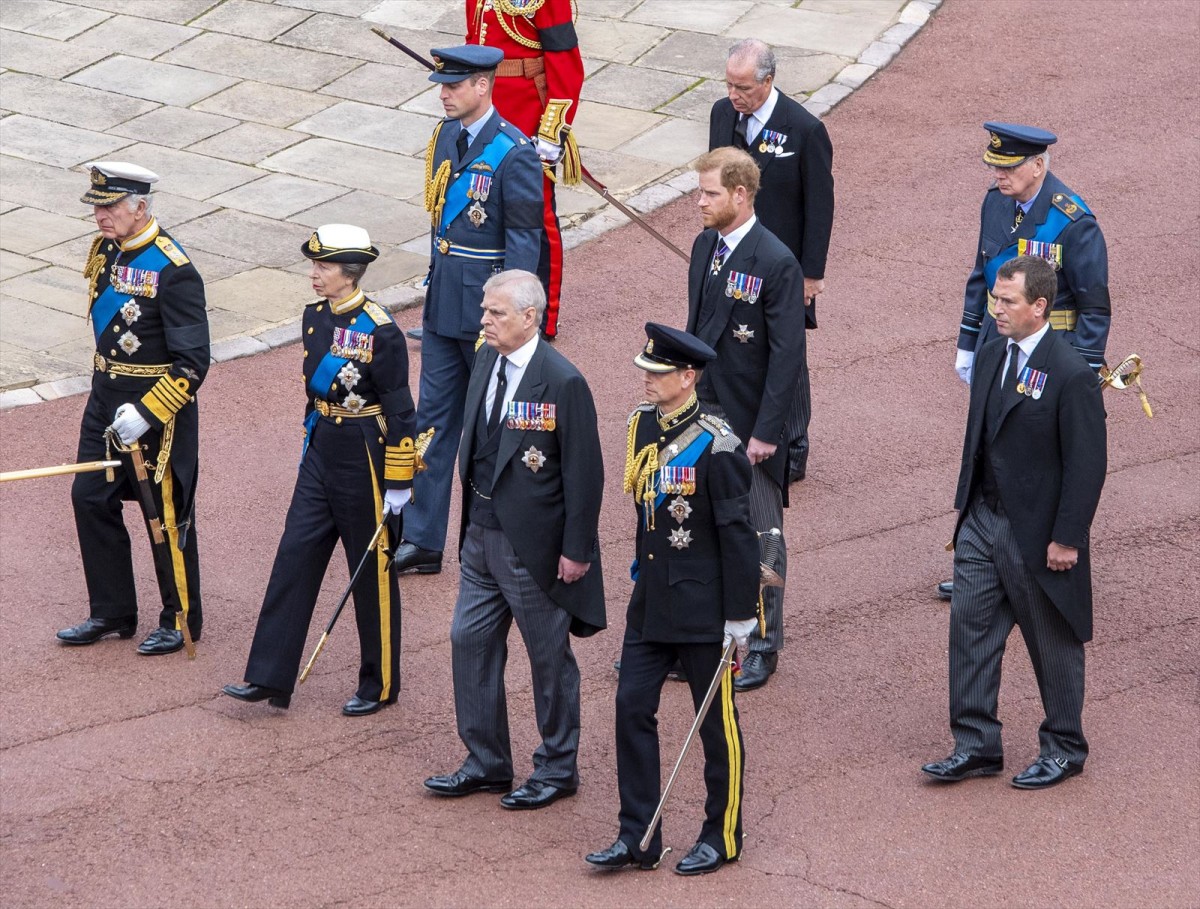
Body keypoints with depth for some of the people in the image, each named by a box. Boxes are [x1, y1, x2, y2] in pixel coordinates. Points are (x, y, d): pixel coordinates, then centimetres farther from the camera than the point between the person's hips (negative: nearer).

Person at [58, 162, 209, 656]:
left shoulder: (172, 271, -22)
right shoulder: (104, 251, 2)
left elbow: (192, 363, -22)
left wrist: (146, 413, -24)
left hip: (159, 405, -8)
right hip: (105, 399, 8)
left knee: (167, 514, 4)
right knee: (90, 499, 10)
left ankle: (181, 620, 19)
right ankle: (112, 612, 23)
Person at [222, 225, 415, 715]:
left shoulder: (380, 332, -19)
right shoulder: (315, 317, 3)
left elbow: (400, 412, -15)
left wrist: (398, 484, -13)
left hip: (364, 462, -7)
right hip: (321, 455, 7)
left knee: (372, 573, 6)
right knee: (294, 562, 5)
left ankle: (380, 684, 20)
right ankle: (270, 677, 9)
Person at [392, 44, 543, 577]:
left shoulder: (513, 153, -16)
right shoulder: (446, 136, 6)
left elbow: (524, 239, -15)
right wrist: (433, 293, 17)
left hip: (487, 304, -7)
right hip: (444, 303, 7)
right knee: (434, 417, 6)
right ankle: (421, 539, 8)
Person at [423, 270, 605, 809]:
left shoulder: (562, 382, -19)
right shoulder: (486, 361, 3)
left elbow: (585, 474, -16)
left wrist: (576, 550, -14)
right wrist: (470, 518, 15)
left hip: (533, 545, -8)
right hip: (481, 536, 8)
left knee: (549, 657, 7)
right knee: (470, 642, 12)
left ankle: (557, 770, 22)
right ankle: (486, 763, 25)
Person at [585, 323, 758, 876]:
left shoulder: (715, 446, -19)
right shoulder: (643, 424, 2)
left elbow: (738, 533, -15)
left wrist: (740, 615, -13)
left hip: (702, 603, -7)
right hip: (651, 598, 7)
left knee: (716, 720, 6)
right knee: (632, 706, 5)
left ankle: (722, 836, 19)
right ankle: (637, 837, 13)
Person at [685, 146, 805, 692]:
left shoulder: (776, 263, -18)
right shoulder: (705, 246, 6)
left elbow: (787, 355, -17)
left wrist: (765, 432, -18)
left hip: (748, 422, -7)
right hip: (702, 411, 7)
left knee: (759, 537, 5)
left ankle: (763, 647, 17)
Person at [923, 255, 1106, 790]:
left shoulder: (1072, 375, -20)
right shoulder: (992, 356, 4)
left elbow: (1087, 465, -18)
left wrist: (1066, 539, -17)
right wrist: (966, 502, 14)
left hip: (1037, 534, -7)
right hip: (983, 521, 7)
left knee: (1053, 644, 9)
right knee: (970, 630, 6)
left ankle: (1063, 749, 25)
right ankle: (976, 746, 15)